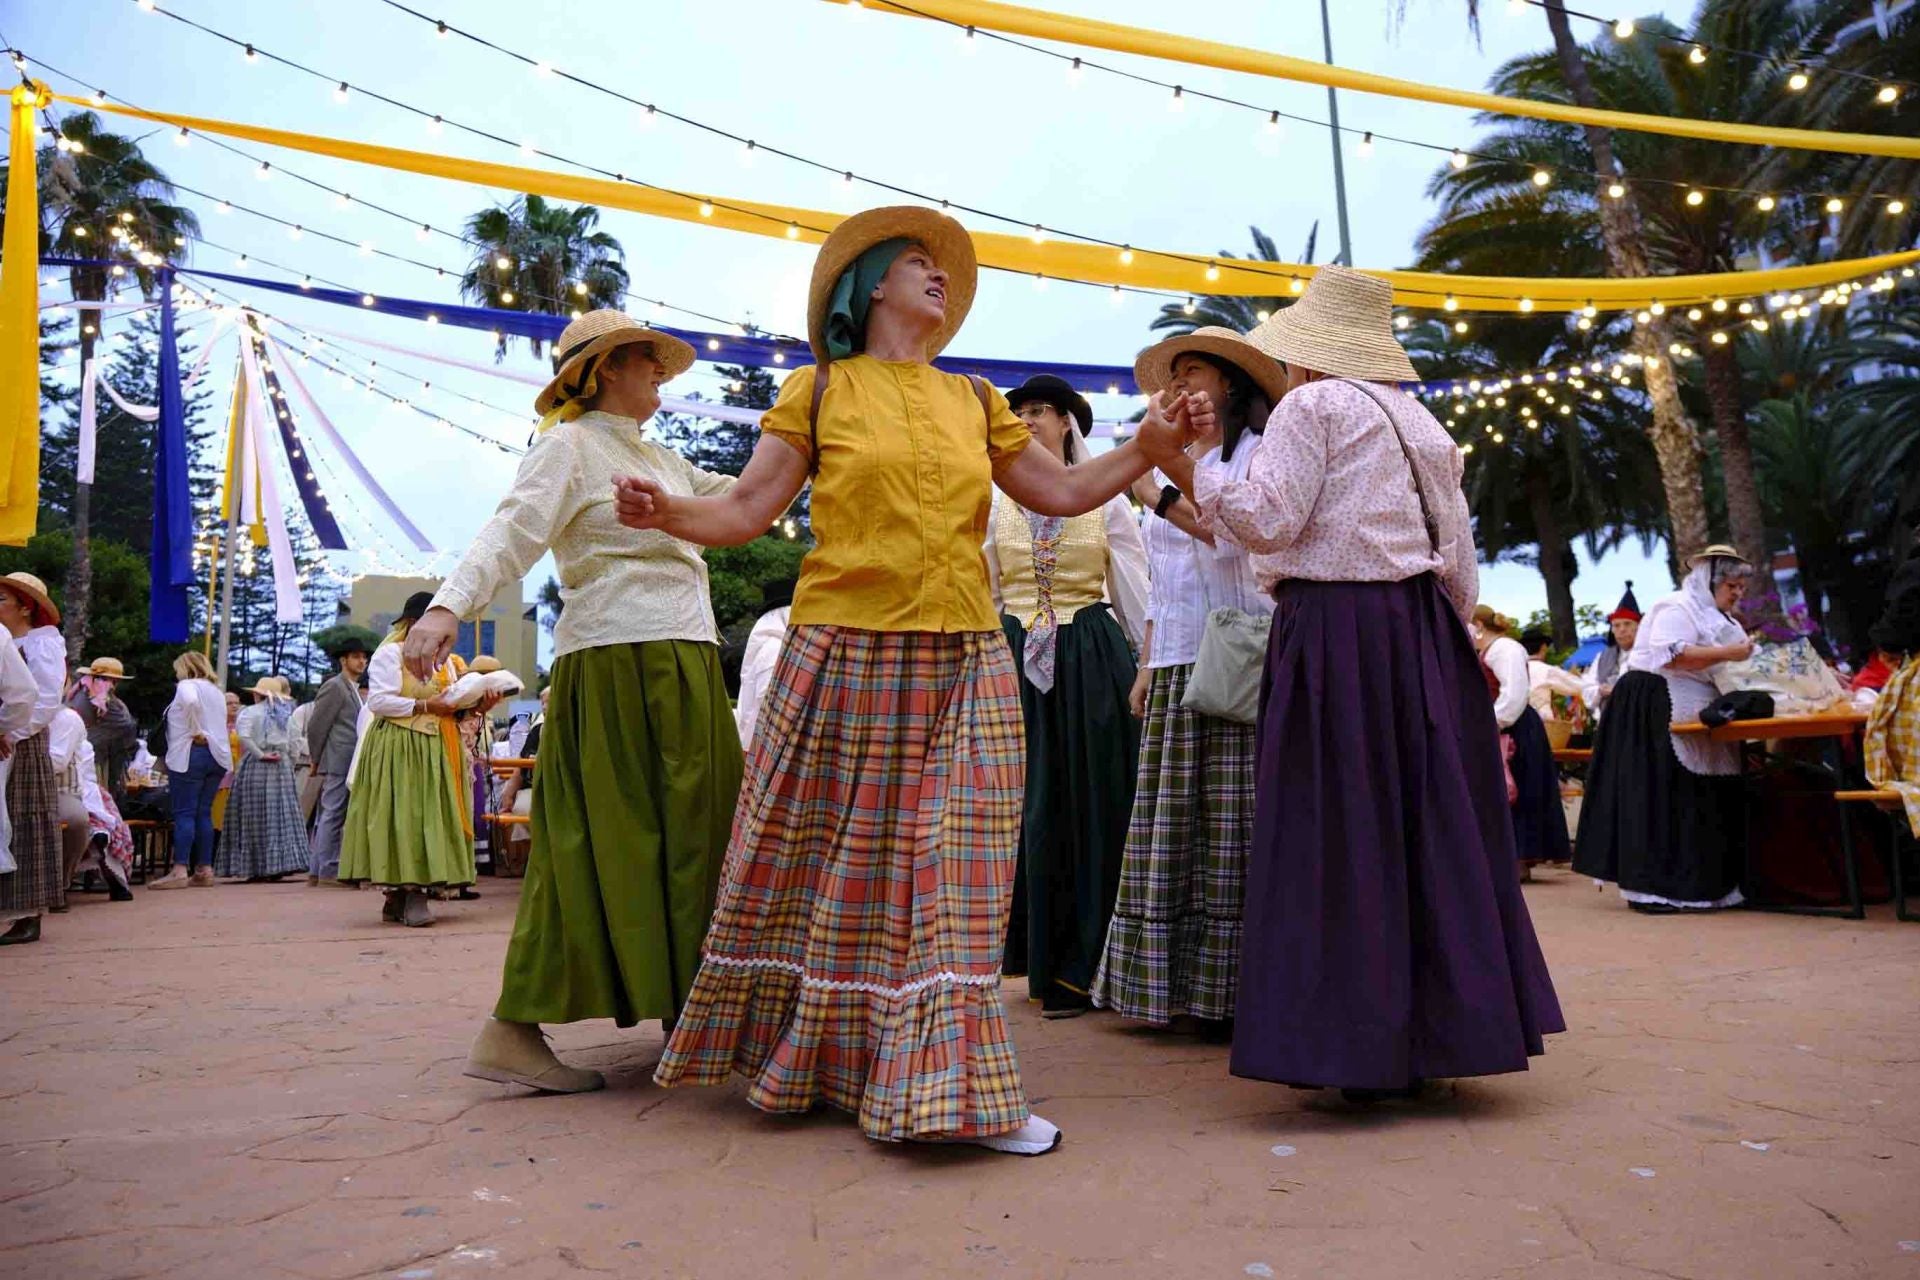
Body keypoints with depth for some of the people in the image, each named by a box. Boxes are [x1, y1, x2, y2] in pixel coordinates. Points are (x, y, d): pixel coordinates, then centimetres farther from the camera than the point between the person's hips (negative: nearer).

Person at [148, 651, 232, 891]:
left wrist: (195, 731, -17)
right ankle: (205, 869, 7)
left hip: (191, 753, -7)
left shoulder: (187, 685, -2)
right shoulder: (217, 692, 23)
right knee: (204, 813, 9)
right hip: (218, 755, 7)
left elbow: (190, 700, -25)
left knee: (184, 813, -8)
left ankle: (180, 870, -13)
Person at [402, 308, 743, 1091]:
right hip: (620, 664, -9)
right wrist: (450, 604, -31)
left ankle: (690, 1013, 21)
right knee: (601, 843, -8)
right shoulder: (571, 445, -2)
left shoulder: (659, 458, 23)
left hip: (683, 670, 9)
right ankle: (512, 1033, 0)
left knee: (688, 838, 11)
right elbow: (512, 531, -16)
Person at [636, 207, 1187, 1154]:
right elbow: (747, 511, 0)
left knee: (949, 868, 0)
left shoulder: (974, 401, 17)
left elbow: (1063, 492, 19)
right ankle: (809, 1057, 24)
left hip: (962, 666, 3)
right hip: (845, 658, -2)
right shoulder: (820, 390, 7)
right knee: (830, 863, 5)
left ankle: (952, 1086, 7)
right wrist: (665, 513, -18)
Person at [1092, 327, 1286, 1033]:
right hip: (1175, 668, 7)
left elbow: (1237, 531, -15)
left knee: (1231, 823, -7)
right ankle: (1178, 985, 9)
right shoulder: (1170, 466, 23)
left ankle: (1233, 989, -1)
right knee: (1172, 827, 3)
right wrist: (1145, 667, 17)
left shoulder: (1256, 452, 3)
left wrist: (1156, 494, -12)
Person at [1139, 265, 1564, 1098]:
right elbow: (1459, 559, 19)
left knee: (1338, 834, -5)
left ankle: (1360, 1045, -2)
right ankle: (1441, 1032, 16)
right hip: (1421, 633, 8)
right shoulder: (1422, 423, 20)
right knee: (1426, 826, 9)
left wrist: (1179, 464, -6)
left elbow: (1269, 520, -13)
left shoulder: (1312, 406, -2)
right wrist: (1451, 641, 26)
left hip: (1335, 631, -8)